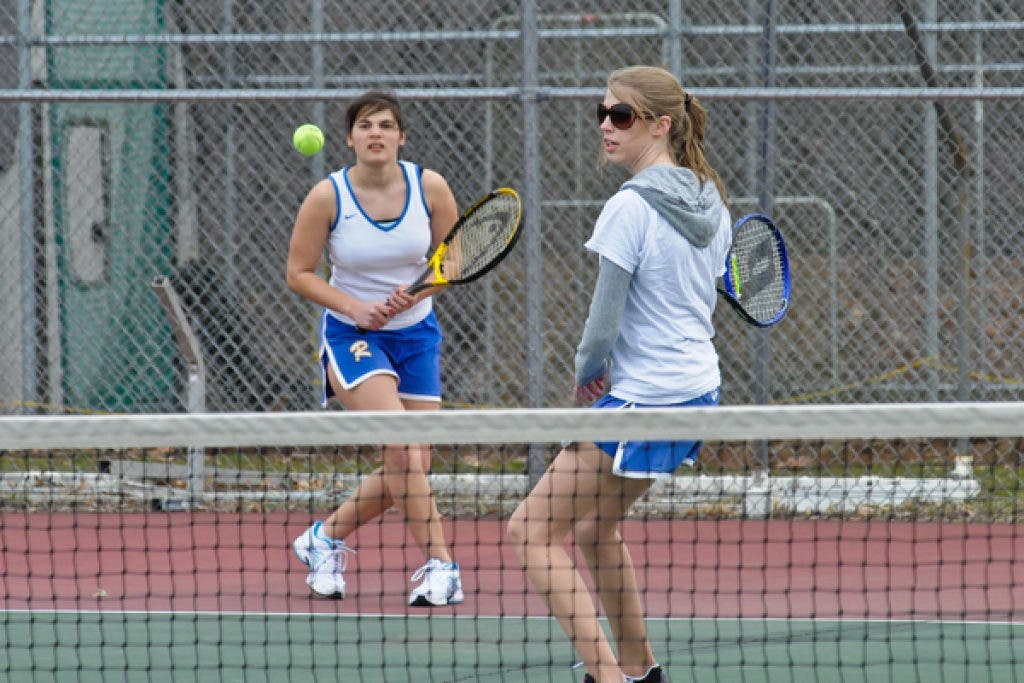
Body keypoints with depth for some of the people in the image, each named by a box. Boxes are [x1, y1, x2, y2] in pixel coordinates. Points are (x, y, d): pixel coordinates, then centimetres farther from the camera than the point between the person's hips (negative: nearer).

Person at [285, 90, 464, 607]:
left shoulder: (430, 187, -6)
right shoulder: (327, 197, -12)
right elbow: (299, 273, -5)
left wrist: (419, 289, -16)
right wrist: (354, 307, -19)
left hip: (415, 334, 4)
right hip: (352, 334, -4)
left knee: (407, 470, 3)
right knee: (403, 445, -23)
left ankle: (327, 536, 27)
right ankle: (439, 564, -19)